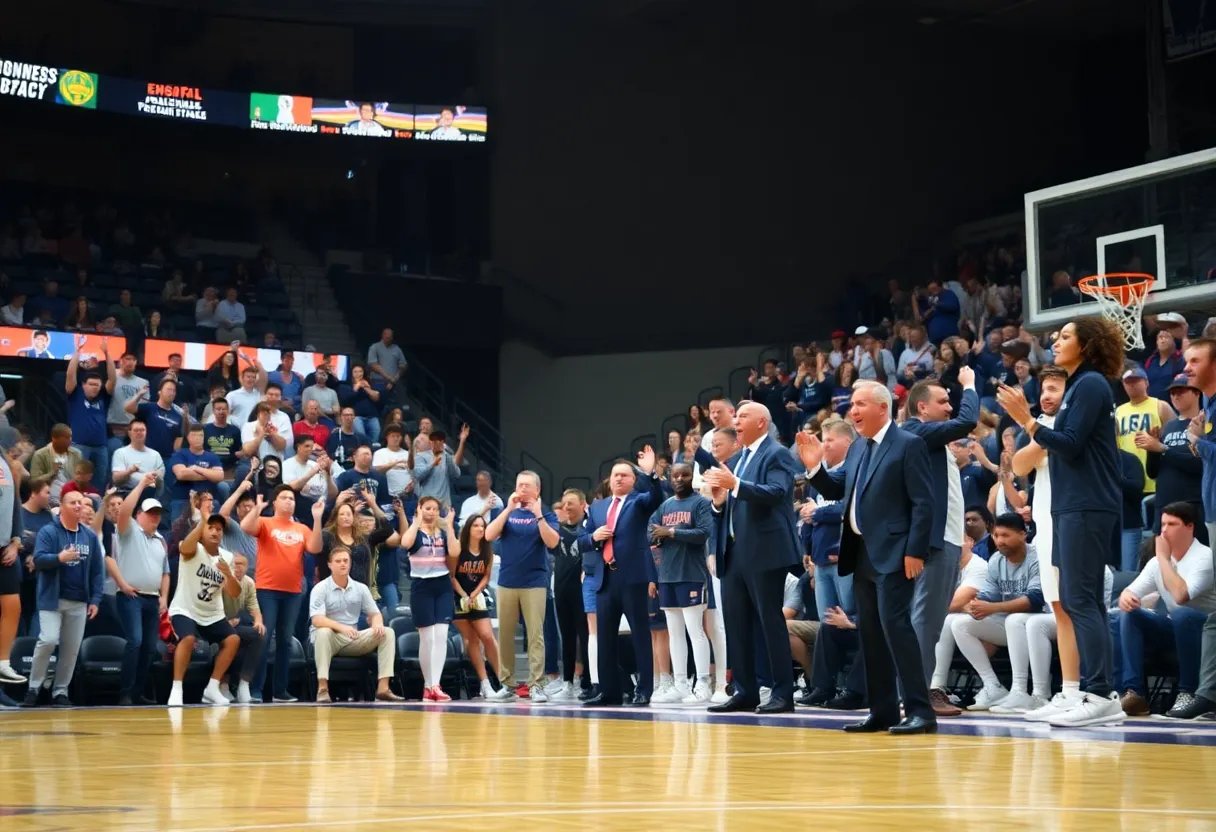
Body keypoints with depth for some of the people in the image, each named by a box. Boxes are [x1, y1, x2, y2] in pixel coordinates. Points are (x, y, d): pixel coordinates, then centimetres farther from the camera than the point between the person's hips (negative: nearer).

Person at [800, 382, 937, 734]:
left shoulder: (909, 444, -9)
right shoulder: (857, 449, 16)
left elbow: (923, 502, -14)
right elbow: (837, 490, 18)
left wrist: (915, 551, -19)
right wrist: (815, 467, 1)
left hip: (894, 555, -9)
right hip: (862, 555, 9)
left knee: (895, 625, -14)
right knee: (870, 633, 9)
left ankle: (920, 710, -12)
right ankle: (882, 711, 15)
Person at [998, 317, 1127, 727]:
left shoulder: (1091, 384, -10)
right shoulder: (1078, 385, 19)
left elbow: (1070, 444, -17)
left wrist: (1027, 421, -14)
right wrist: (1027, 421, 16)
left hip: (1087, 508, -10)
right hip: (1072, 506, 10)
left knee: (1081, 600, -12)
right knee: (1079, 601, 9)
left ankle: (1103, 696, -14)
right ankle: (1092, 694, 11)